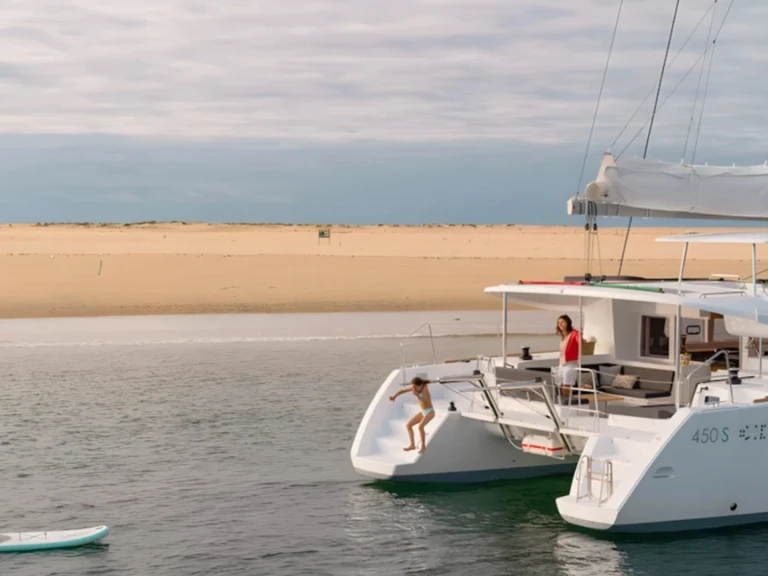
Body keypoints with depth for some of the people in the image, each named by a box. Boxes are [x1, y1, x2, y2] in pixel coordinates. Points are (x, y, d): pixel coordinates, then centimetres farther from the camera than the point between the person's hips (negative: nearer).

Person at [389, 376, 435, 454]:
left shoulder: (425, 389, -23)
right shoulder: (415, 388, -3)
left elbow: (427, 403, -30)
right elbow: (403, 390, 4)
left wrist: (417, 395, -34)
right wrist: (394, 396, -10)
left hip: (430, 412, -9)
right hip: (423, 412, 9)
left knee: (420, 426, -29)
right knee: (408, 425, 4)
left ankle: (423, 446, -14)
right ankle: (412, 445, 8)